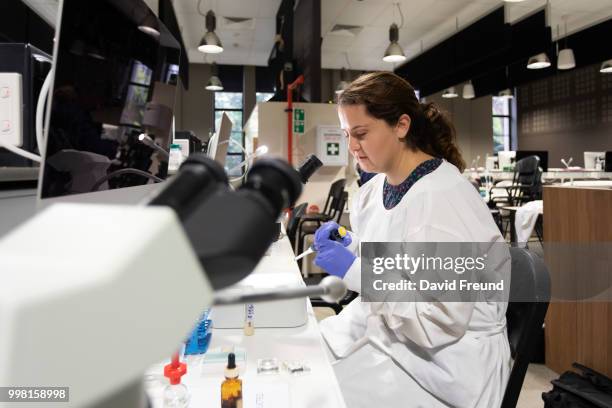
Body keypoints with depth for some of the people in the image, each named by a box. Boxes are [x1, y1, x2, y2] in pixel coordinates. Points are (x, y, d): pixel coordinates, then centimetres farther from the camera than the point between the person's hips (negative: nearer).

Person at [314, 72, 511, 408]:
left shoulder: (445, 198, -24)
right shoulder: (375, 188, 0)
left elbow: (442, 320, -25)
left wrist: (354, 272, -25)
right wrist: (346, 247, -7)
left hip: (442, 360, -7)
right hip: (385, 328, 7)